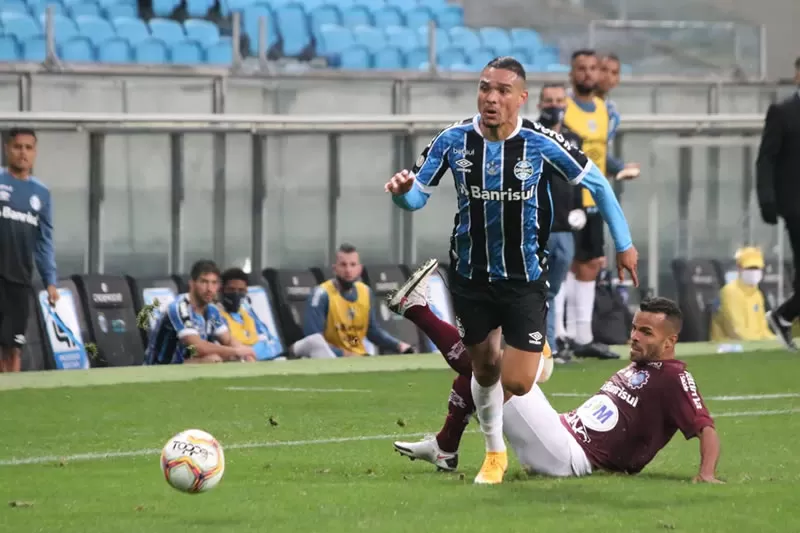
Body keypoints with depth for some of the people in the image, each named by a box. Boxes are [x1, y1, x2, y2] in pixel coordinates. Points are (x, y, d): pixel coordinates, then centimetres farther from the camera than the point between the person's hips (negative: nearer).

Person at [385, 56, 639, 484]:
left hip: (525, 276, -2)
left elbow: (596, 182, -4)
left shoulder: (541, 143, -17)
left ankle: (536, 354, 30)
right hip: (470, 275, 2)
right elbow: (417, 196, -3)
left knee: (518, 383, -8)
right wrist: (402, 192, -28)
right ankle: (495, 454, 36)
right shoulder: (454, 140, -12)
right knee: (484, 369, 13)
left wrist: (624, 243, 1)